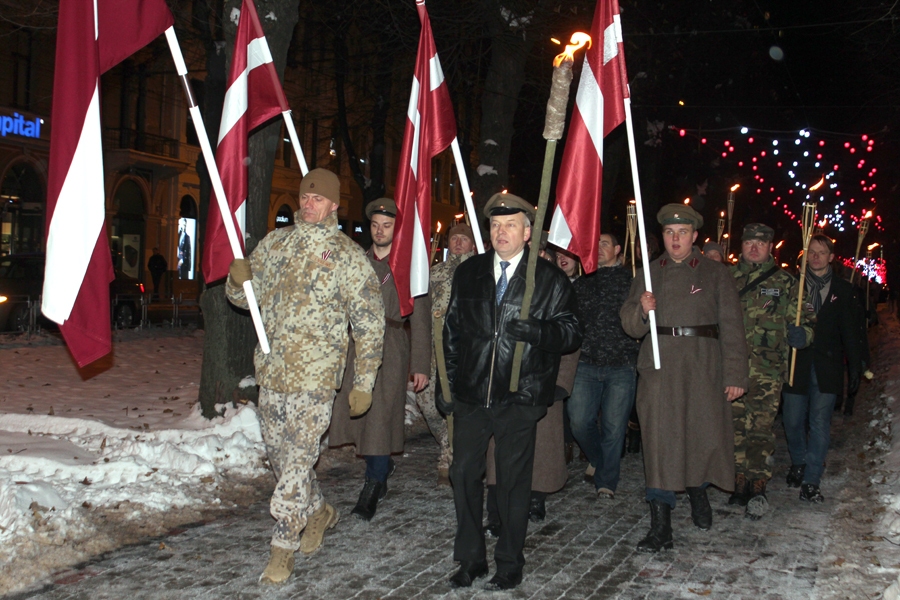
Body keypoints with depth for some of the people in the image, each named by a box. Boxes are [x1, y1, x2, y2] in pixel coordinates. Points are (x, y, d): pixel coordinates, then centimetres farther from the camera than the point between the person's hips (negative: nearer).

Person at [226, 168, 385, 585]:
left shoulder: (347, 255, -5)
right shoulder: (274, 243, 9)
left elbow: (369, 323, -4)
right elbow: (244, 297, 16)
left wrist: (363, 383, -7)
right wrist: (238, 278, -9)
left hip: (315, 375, -5)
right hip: (271, 370, 6)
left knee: (298, 457, -6)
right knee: (278, 453, 15)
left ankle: (283, 546, 7)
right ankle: (318, 512, 38)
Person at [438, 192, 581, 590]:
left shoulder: (550, 280, -1)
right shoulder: (468, 273, 10)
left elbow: (571, 333, -3)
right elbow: (452, 330, 14)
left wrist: (537, 331, -23)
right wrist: (447, 382, 10)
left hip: (519, 398, -3)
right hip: (470, 394, 4)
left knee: (513, 482, 6)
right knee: (464, 475, 9)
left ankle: (509, 564, 23)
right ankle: (471, 560, 25)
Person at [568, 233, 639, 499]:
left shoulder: (631, 280, 5)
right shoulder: (582, 282, 14)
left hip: (621, 366, -2)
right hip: (587, 364, 3)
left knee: (614, 426, 1)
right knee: (579, 421, -3)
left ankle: (606, 480, 17)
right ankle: (599, 461, 26)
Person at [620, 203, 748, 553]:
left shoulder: (716, 275, 7)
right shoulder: (648, 274, 13)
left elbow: (732, 328, 2)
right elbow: (630, 326, 10)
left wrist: (735, 375, -6)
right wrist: (642, 310, -13)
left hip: (703, 369, -1)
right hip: (659, 368, 1)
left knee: (705, 435, 4)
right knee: (660, 442, -4)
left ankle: (698, 492, 37)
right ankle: (660, 528, -1)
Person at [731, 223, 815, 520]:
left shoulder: (785, 281, 9)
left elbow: (805, 317, 11)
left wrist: (802, 333, -11)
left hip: (767, 370, -2)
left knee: (760, 429, -7)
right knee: (734, 427, 6)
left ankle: (758, 488, 2)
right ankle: (739, 484, 18)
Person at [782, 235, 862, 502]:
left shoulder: (843, 290, 8)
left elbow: (850, 332, 7)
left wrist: (855, 369, 4)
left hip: (826, 367, 0)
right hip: (796, 364, 0)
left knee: (819, 423, -3)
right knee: (793, 421, 5)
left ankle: (811, 480, 1)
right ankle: (798, 463, 29)